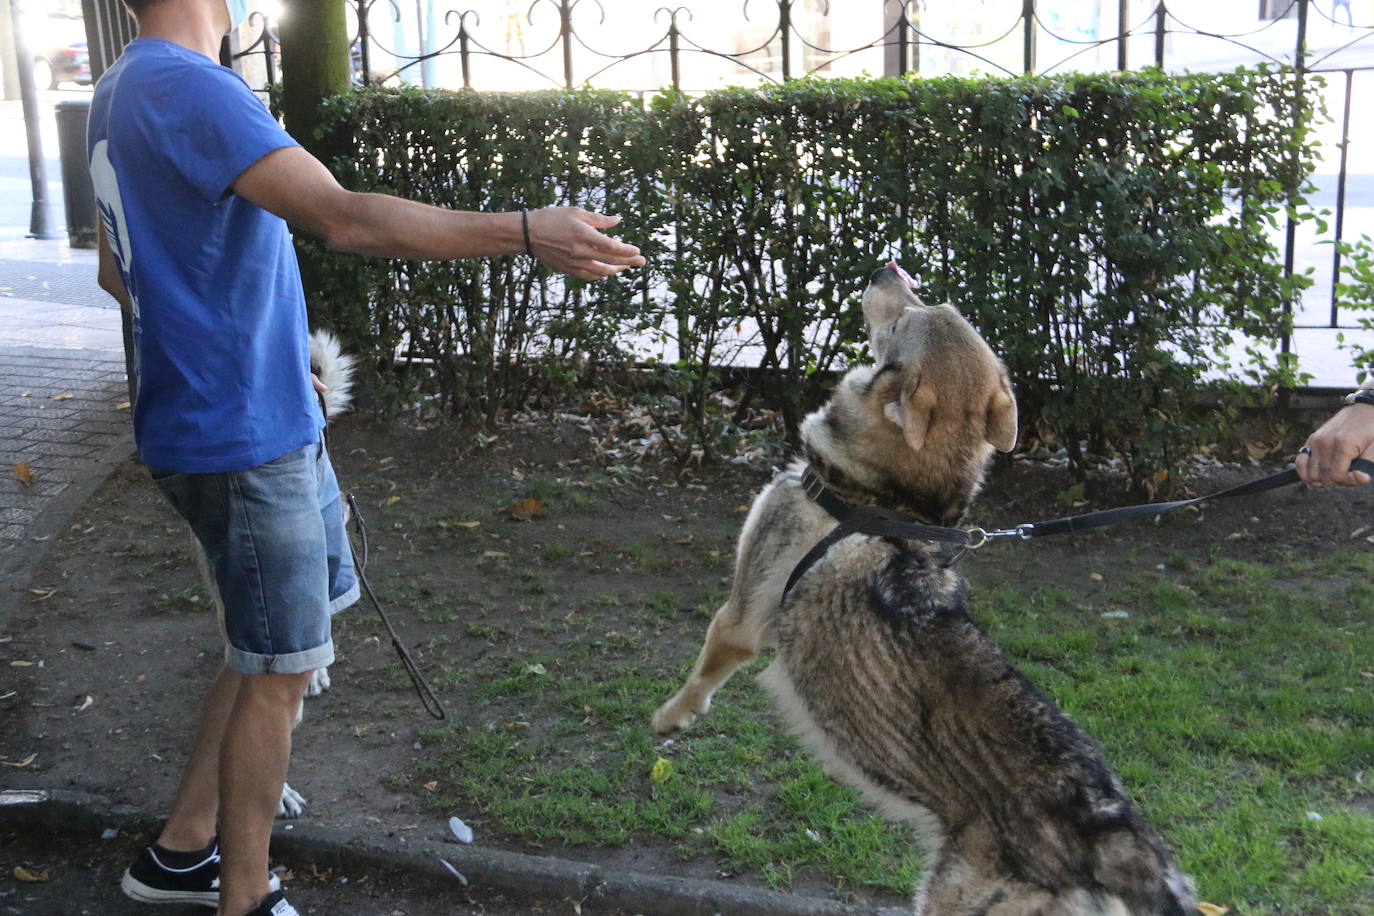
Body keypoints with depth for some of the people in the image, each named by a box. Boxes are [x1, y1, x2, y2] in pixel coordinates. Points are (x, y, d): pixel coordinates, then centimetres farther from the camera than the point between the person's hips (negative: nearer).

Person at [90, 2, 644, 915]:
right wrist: (527, 234, -28)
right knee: (280, 669, 3)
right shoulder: (190, 88, -20)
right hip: (244, 436, -10)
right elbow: (348, 220, -29)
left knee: (272, 652, 20)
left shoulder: (123, 92, 12)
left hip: (264, 420, 10)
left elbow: (118, 270, 21)